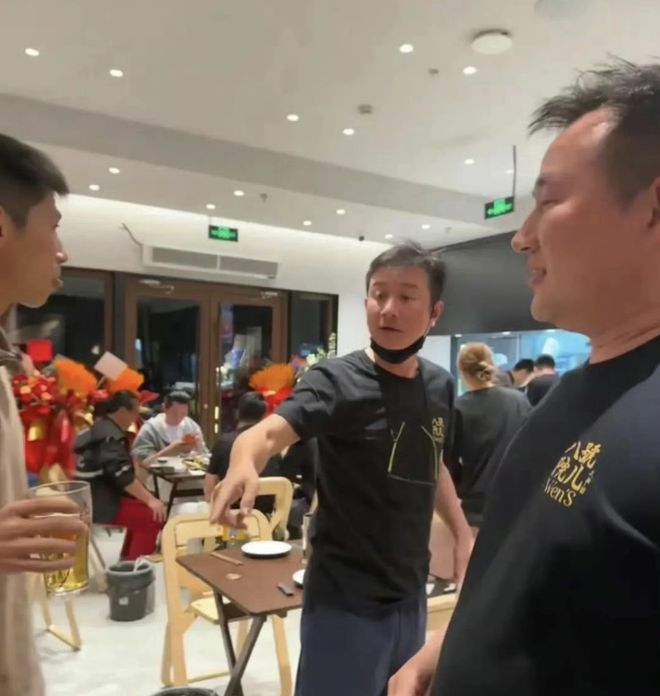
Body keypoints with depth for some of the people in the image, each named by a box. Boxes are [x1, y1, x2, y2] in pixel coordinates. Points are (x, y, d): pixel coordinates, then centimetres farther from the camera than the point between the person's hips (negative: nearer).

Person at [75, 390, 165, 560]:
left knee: (141, 508, 18)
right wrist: (150, 500, -24)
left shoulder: (100, 428, 14)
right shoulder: (110, 436, -18)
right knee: (152, 517, -16)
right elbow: (123, 476, -27)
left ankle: (128, 560, 23)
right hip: (97, 503, -11)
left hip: (93, 497, 11)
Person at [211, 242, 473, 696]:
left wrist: (463, 535, 14)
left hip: (411, 594, 6)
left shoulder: (440, 386, 1)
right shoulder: (337, 380, -16)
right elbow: (271, 431, -33)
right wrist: (245, 463, -54)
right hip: (347, 599, -6)